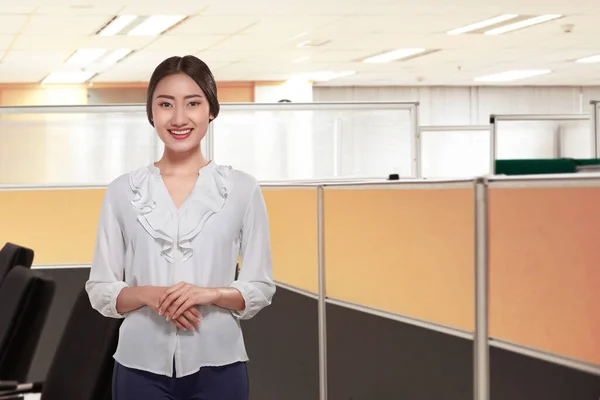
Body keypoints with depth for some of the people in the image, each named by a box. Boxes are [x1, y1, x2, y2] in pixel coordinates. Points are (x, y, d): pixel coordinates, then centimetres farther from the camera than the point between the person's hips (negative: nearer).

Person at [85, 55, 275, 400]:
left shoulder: (243, 189, 0)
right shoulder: (122, 192, 2)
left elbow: (261, 288, 1)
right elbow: (100, 290, 3)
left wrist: (209, 293, -15)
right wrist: (150, 296, -15)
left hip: (217, 366, 0)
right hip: (141, 367, 1)